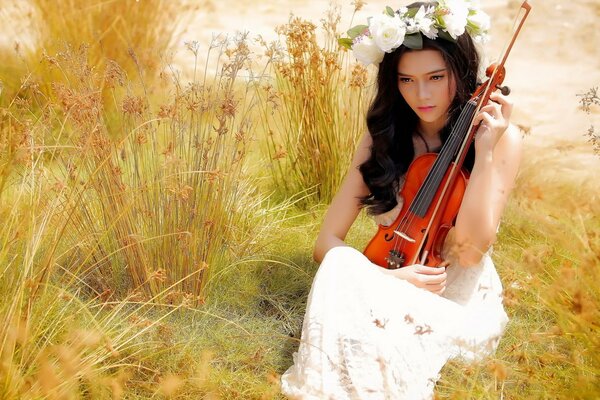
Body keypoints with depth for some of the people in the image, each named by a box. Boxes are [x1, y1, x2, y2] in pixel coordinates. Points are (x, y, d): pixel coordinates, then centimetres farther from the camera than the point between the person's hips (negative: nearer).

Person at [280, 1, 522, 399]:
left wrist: (485, 153, -22)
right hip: (390, 289, 3)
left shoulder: (502, 137, -7)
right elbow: (328, 241, -1)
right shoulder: (382, 139, 3)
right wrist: (386, 276, -19)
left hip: (461, 305, -3)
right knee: (342, 269, -32)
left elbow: (470, 250, -16)